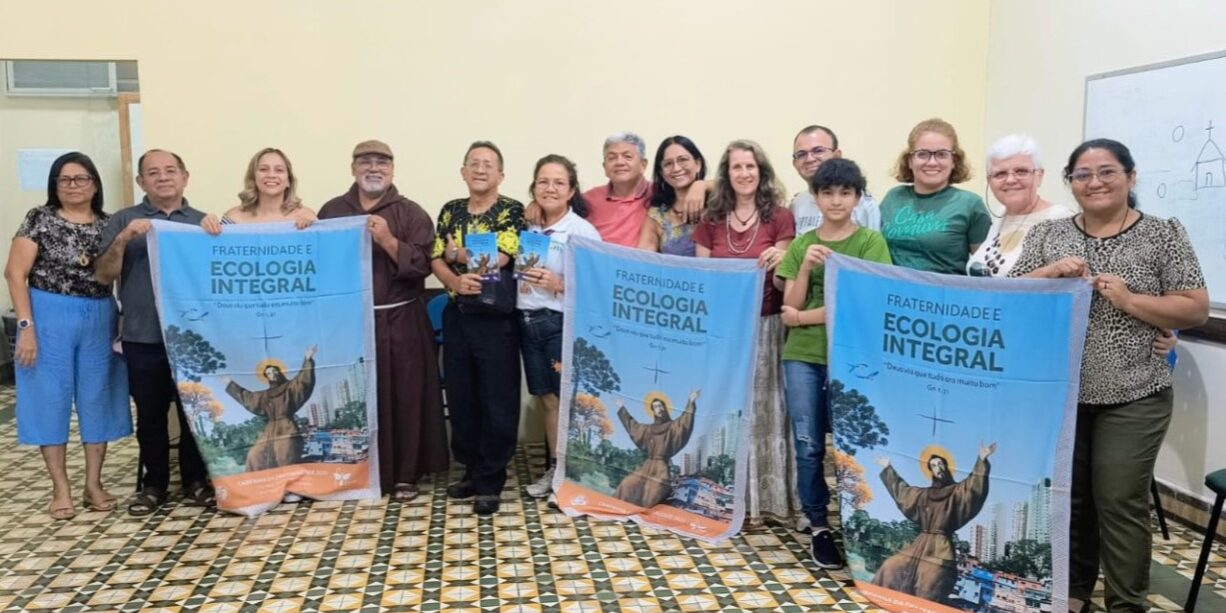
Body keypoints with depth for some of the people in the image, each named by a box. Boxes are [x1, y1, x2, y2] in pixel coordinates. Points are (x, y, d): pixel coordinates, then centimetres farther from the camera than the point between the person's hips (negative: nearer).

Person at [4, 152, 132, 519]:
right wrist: (26, 325, -12)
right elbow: (15, 273, -6)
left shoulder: (108, 225, 8)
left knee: (97, 398, 7)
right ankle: (60, 489, 12)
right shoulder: (40, 219, -2)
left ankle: (93, 483, 18)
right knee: (51, 398, 2)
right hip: (50, 317, -3)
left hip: (99, 319, 3)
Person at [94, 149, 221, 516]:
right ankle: (153, 483, 21)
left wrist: (216, 234, -16)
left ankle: (195, 480, 17)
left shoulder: (203, 222, 11)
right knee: (150, 415, 8)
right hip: (143, 337, 0)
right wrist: (123, 240, -16)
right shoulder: (123, 222, 7)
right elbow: (103, 276, 0)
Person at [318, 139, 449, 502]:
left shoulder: (411, 213, 3)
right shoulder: (332, 211, 11)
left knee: (404, 398, 0)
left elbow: (422, 266, -7)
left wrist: (388, 241, -18)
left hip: (400, 323, -1)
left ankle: (404, 475, 11)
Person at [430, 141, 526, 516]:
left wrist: (457, 251, -3)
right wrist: (456, 281, -16)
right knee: (460, 398, 11)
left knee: (498, 402, 0)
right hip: (457, 316, 5)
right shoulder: (450, 211, 10)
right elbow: (437, 261, 5)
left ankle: (490, 481, 12)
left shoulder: (512, 211, -5)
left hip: (496, 319, -5)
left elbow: (499, 258, -18)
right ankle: (472, 471, 26)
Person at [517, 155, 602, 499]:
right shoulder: (528, 229, 9)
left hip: (564, 324, -6)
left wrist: (559, 284, -24)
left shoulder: (582, 231, -9)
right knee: (547, 399, 14)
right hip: (529, 322, 6)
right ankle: (555, 469, 25)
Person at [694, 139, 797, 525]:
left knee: (761, 408, 3)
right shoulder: (711, 221, 7)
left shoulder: (779, 217, 0)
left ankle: (760, 497, 12)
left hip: (765, 326, -2)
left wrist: (779, 262, -24)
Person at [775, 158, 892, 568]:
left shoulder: (870, 242, -1)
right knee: (808, 446, 4)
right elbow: (790, 307, 4)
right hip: (801, 357, 3)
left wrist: (803, 316, -3)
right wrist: (805, 266, -12)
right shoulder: (800, 246, 10)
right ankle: (819, 527, 17)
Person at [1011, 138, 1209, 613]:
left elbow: (1196, 310, -4)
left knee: (1120, 502, 2)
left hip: (1131, 398, -3)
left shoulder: (1163, 235, -1)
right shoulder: (1047, 234, 6)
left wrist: (1129, 299, -17)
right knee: (1066, 495, 13)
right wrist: (1049, 272, -14)